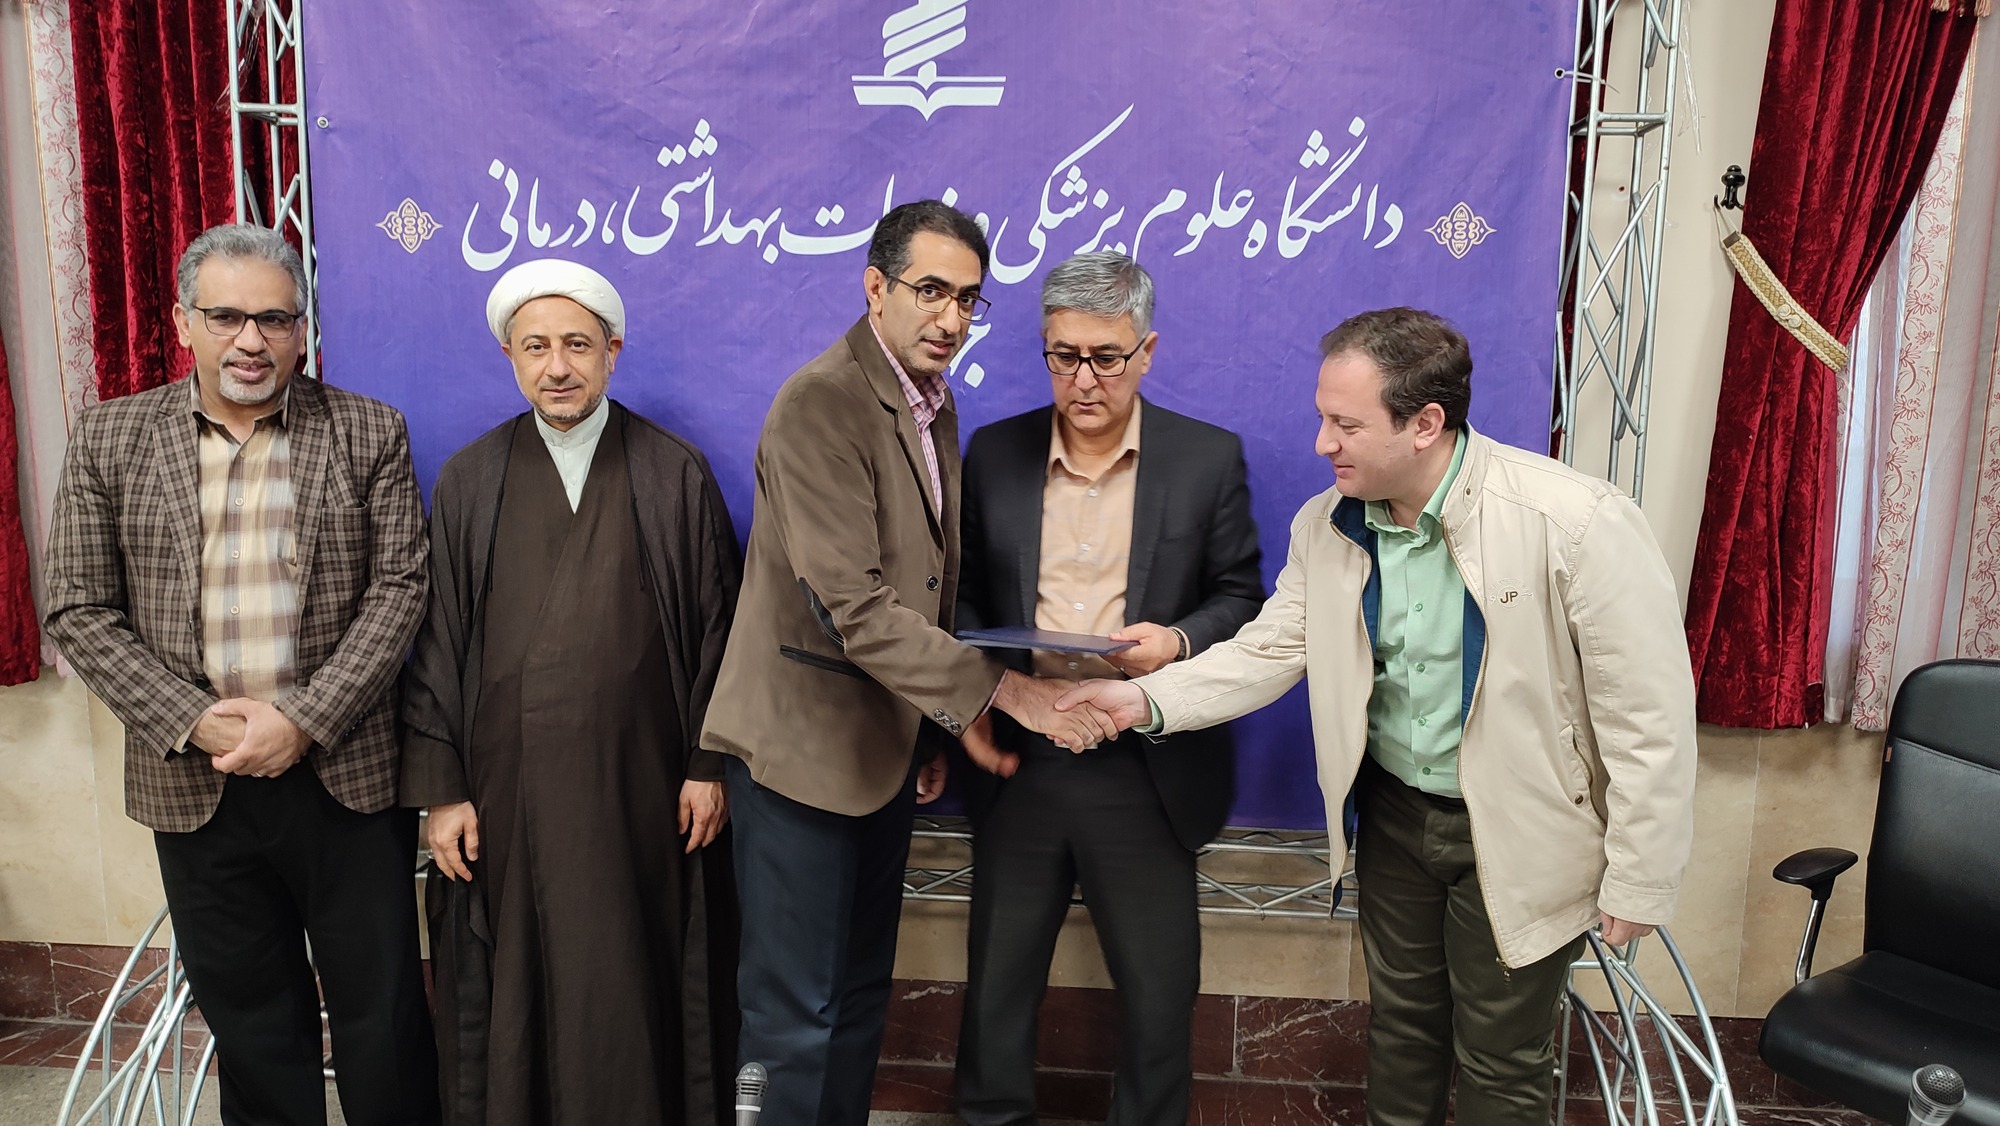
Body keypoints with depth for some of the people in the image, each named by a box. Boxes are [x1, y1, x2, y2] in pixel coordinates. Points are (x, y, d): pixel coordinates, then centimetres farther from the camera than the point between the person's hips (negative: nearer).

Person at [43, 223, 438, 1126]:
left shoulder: (368, 433, 1)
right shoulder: (110, 439, 4)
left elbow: (399, 586, -5)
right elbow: (80, 612, 2)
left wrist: (304, 719, -14)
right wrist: (194, 723, -10)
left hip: (346, 777, -1)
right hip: (195, 788, 2)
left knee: (384, 1017, 8)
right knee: (251, 1030, 15)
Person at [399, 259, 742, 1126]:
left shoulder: (676, 475, 1)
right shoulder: (468, 482, 4)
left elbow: (716, 624, 2)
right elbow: (435, 641, 4)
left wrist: (707, 764, -1)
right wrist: (440, 788, 1)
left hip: (640, 786, -1)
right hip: (505, 789, 1)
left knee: (633, 988, 7)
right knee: (516, 991, 9)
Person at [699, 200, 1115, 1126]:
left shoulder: (936, 407, 9)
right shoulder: (820, 403, -18)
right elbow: (853, 606, -25)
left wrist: (937, 732, 11)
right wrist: (1002, 690, -25)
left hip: (887, 748, 8)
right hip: (805, 744, -8)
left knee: (861, 999, 18)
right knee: (796, 1018, 2)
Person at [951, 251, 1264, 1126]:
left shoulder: (1209, 458, -2)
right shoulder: (994, 453, 4)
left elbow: (1242, 598, 2)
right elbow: (965, 594, 9)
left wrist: (1179, 640, -17)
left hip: (1146, 772, -2)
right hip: (1016, 762, 2)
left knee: (1158, 994, 11)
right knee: (997, 981, 16)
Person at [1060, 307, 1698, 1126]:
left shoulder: (1579, 523, -25)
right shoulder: (1325, 527, -6)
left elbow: (1649, 715, -20)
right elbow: (1270, 649, -1)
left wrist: (1639, 883, -14)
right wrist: (1148, 699, -15)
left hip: (1517, 836, -4)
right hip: (1393, 812, 5)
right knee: (1399, 1027, 23)